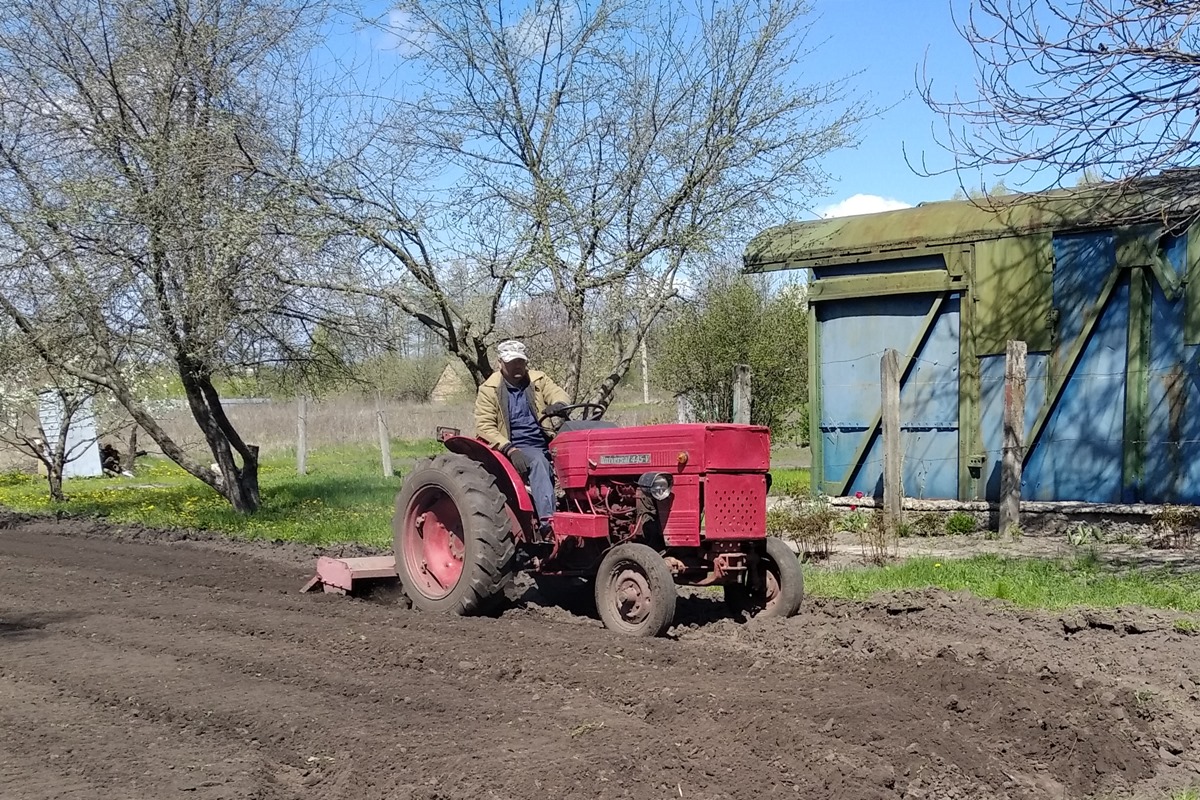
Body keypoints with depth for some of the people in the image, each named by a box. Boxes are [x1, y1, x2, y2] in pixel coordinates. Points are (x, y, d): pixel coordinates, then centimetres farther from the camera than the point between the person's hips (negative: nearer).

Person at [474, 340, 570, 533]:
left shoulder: (538, 380, 13)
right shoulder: (489, 390, 4)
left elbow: (559, 394, -3)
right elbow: (485, 427, -4)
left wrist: (558, 405, -30)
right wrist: (510, 450, -19)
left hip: (544, 444, 4)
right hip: (516, 450, -4)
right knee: (537, 460, -36)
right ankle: (547, 519, -47)